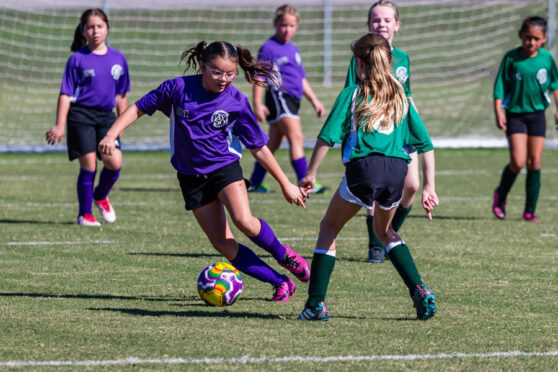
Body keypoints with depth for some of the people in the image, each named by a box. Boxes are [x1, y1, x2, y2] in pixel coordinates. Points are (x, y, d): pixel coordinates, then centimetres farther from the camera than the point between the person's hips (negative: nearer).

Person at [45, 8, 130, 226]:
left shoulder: (118, 58, 8)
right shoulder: (78, 59, -3)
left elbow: (121, 95, 16)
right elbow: (66, 94, -2)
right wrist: (60, 126, -8)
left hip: (106, 116, 3)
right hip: (81, 115, -3)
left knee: (114, 162, -11)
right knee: (88, 165, -8)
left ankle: (100, 196, 20)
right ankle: (85, 214, 7)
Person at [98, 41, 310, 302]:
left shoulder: (237, 102, -10)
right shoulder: (178, 88, -11)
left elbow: (259, 148, -2)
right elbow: (139, 109, 0)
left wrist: (285, 184, 0)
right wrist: (111, 136, -13)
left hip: (225, 166, -1)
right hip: (192, 177, 1)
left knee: (244, 221, -29)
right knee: (222, 244, -7)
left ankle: (283, 254, 0)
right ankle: (280, 282, 2)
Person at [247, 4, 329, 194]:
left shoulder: (294, 50, 19)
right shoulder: (268, 48, -5)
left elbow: (302, 78, 27)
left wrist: (314, 100, 24)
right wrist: (257, 103, -15)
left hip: (293, 99, 9)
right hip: (279, 96, -9)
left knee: (273, 143, 12)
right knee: (296, 138, -17)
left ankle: (254, 183, 19)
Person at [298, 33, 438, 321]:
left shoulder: (352, 94, 8)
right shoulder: (401, 97, 19)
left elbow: (327, 137, 0)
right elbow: (426, 144, 15)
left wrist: (310, 173, 6)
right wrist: (429, 188, 16)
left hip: (363, 167, -4)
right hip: (397, 170, 4)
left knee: (329, 228, 16)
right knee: (384, 230, 30)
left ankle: (315, 304, 7)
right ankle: (419, 290, 14)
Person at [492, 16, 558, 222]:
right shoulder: (511, 58, -7)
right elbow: (500, 85, -4)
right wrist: (498, 112, -11)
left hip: (537, 114, 3)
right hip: (515, 114, -3)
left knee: (534, 163, 0)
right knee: (518, 161, -14)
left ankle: (530, 211, 7)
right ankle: (501, 195, 14)